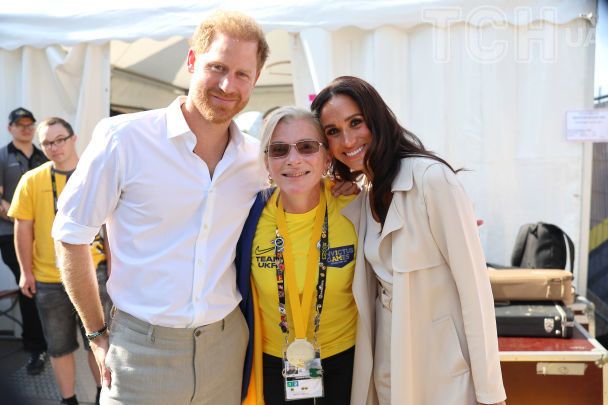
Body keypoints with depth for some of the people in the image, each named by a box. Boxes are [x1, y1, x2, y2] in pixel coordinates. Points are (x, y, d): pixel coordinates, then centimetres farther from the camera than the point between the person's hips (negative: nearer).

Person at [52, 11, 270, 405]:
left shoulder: (259, 159, -1)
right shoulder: (123, 138, -13)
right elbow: (71, 237, -5)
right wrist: (98, 334, -2)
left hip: (226, 343, 3)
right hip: (143, 347, -3)